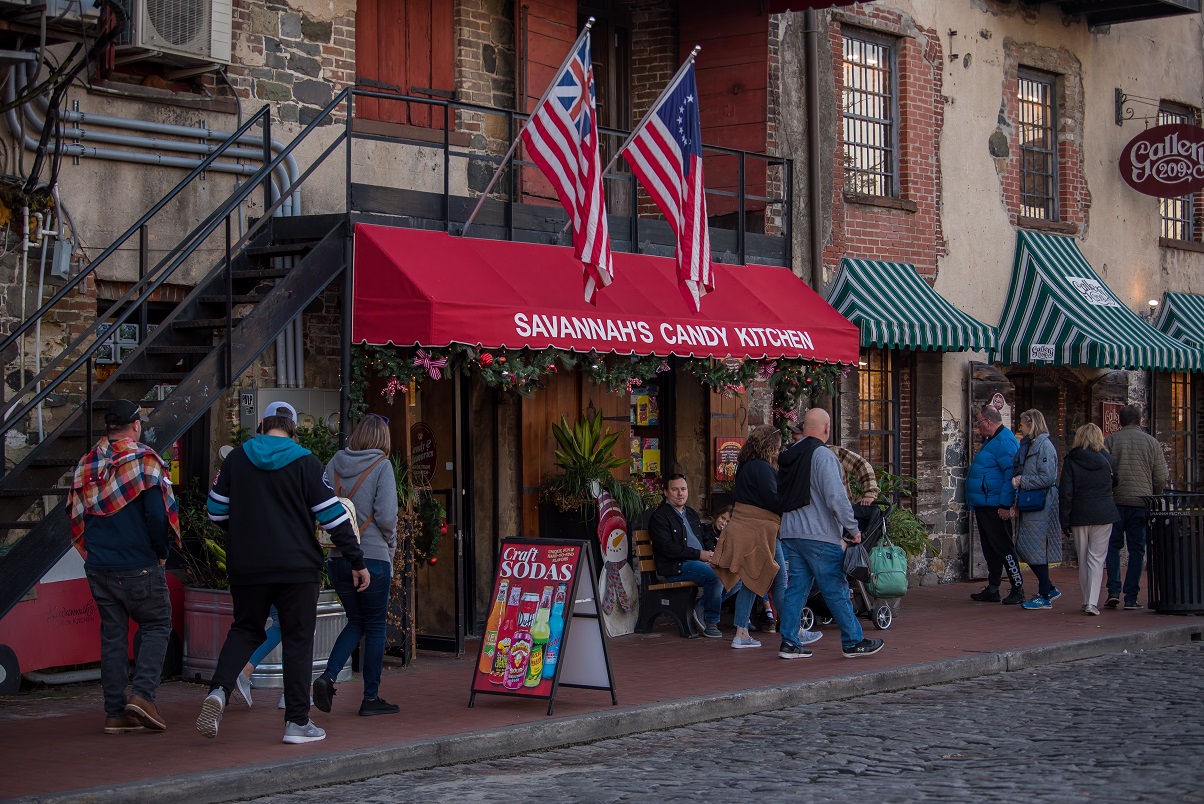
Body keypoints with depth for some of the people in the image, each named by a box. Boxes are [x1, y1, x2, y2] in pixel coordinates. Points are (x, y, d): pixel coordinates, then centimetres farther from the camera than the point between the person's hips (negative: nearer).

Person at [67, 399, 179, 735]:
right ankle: (143, 694, -9)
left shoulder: (86, 464, 8)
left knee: (112, 634, 10)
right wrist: (162, 552, -2)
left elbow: (75, 514, 12)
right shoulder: (143, 459, -10)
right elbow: (156, 513, -16)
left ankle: (115, 713, 9)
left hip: (99, 567, 5)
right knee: (157, 626, 7)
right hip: (139, 565, -5)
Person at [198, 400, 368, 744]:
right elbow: (333, 516, -6)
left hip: (246, 565, 3)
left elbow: (216, 511, 7)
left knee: (245, 629, 18)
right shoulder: (305, 462, -5)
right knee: (298, 639, 5)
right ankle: (297, 722, 6)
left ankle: (218, 690, -6)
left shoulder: (237, 458, 3)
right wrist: (357, 561, 0)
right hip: (297, 567, -3)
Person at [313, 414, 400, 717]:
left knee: (356, 621, 18)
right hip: (372, 558, -5)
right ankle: (371, 697, 11)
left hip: (337, 558, 5)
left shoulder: (334, 464, 5)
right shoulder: (381, 466, -8)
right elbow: (386, 516, -15)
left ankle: (327, 676, -1)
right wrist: (391, 544, 3)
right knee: (375, 626, 7)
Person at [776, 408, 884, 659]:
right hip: (820, 536, -7)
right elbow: (836, 498, -19)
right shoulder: (823, 455, -12)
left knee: (795, 587, 9)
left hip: (790, 533, 7)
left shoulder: (788, 456, 12)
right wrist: (853, 529, -10)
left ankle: (789, 642, 8)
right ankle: (853, 642, 7)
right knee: (836, 590, 0)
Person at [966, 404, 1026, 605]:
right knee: (990, 549, 13)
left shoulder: (1004, 442, -16)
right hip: (984, 506, 11)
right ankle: (992, 590, 19)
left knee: (1003, 548, -6)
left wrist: (1005, 505, -24)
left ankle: (1018, 589, 0)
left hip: (995, 507, -11)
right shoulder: (991, 441, 18)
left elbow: (1011, 475, -22)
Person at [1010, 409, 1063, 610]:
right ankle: (1048, 589, 22)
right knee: (1025, 549, 11)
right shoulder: (1029, 445, 17)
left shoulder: (1044, 445, -12)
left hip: (1041, 507, -9)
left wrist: (1022, 481, -12)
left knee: (1037, 551, -5)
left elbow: (1047, 478, -20)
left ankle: (1045, 597, 3)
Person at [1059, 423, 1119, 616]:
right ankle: (1092, 602, -12)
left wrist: (1064, 521, -2)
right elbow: (1115, 483, 17)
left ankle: (1087, 601, 18)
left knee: (1083, 560, 12)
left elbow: (1065, 493, -6)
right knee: (1097, 558, 0)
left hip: (1080, 515, 0)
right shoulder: (1108, 460, 0)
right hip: (1104, 514, 0)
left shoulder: (1070, 462, -4)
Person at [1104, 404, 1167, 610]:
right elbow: (1161, 478, 2)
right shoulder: (1152, 442, 4)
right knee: (1137, 549, 6)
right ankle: (1131, 597, 4)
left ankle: (1113, 591, -2)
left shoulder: (1110, 441, 1)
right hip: (1142, 503, 1)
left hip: (1115, 501, 0)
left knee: (1113, 546, 10)